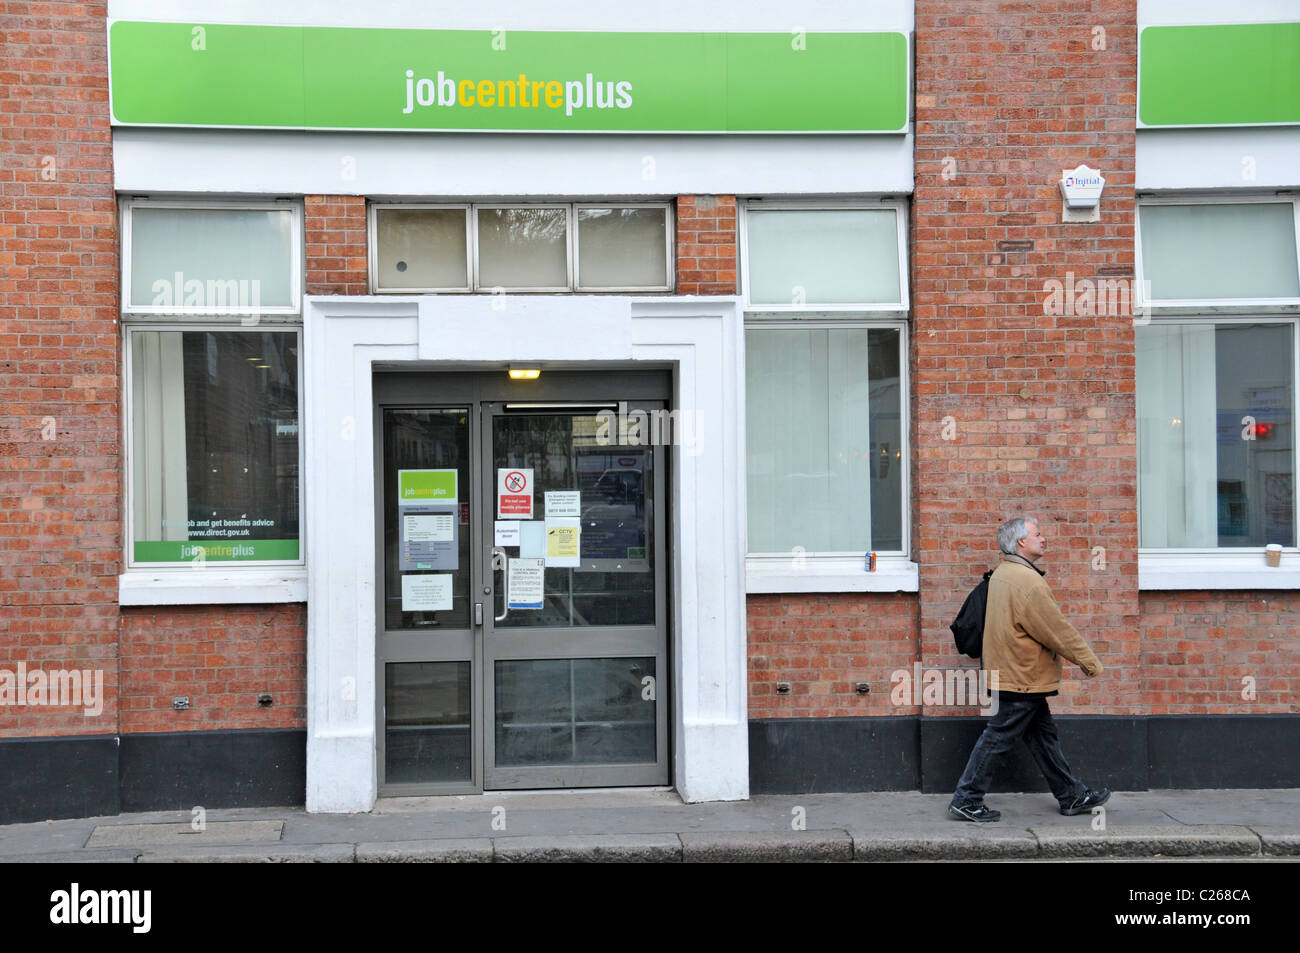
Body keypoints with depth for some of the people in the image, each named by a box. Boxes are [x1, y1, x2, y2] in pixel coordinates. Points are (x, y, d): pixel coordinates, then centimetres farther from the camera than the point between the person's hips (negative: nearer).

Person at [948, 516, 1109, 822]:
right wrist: (1090, 662, -6)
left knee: (1043, 736, 15)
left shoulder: (1001, 574, 10)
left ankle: (1073, 796, 24)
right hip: (1022, 678, -10)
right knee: (998, 738, -3)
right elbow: (1058, 630, -17)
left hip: (1009, 670, 10)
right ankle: (966, 800, 3)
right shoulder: (1027, 581, -22)